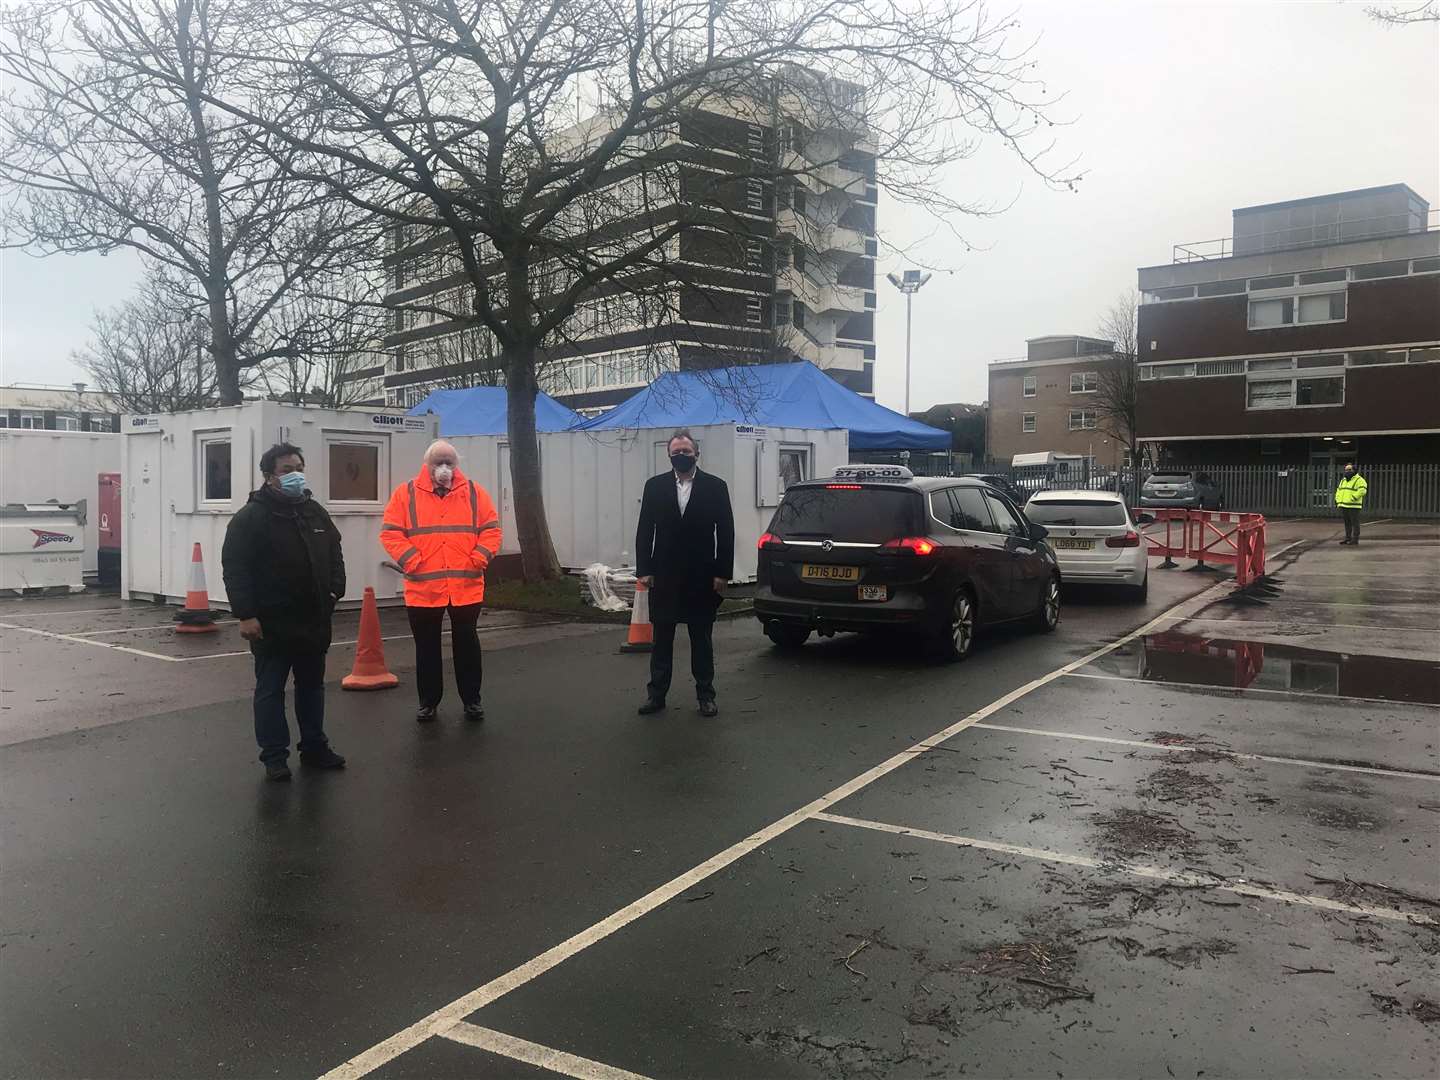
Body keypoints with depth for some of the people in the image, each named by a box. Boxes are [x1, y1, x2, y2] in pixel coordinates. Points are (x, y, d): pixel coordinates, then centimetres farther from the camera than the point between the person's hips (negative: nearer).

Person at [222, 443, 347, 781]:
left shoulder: (315, 512, 11)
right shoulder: (251, 517, -9)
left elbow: (334, 555, 18)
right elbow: (235, 568, -14)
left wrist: (335, 590, 4)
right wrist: (245, 614, -19)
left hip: (313, 620, 6)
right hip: (271, 623, -6)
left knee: (312, 686, 15)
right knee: (270, 690, 4)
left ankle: (314, 748, 26)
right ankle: (274, 756, 12)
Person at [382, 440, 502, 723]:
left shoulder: (473, 492, 5)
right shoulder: (406, 493, 1)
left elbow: (491, 529, 4)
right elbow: (390, 533, -3)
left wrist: (479, 559, -8)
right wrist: (412, 561, -13)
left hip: (466, 586, 1)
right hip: (422, 587, 0)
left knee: (466, 644, 9)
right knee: (427, 647, 10)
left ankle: (471, 700, 21)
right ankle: (429, 702, 23)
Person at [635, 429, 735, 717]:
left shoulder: (715, 486, -1)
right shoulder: (654, 486, 4)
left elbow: (726, 532, -2)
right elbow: (645, 531, 3)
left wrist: (722, 573, -7)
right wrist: (644, 570, -3)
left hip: (702, 577, -1)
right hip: (664, 575, 1)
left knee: (702, 639, 8)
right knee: (662, 637, 9)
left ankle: (705, 694, 17)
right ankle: (657, 694, 17)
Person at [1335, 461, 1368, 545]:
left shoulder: (1359, 480, -6)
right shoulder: (1343, 480, 18)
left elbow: (1362, 491, -18)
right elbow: (1339, 491, 23)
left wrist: (1352, 499, -22)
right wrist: (1337, 500, 9)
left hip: (1353, 506, -7)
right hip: (1343, 506, 7)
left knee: (1355, 523, -3)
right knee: (1347, 523, 12)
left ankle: (1355, 539, 0)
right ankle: (1348, 538, 18)